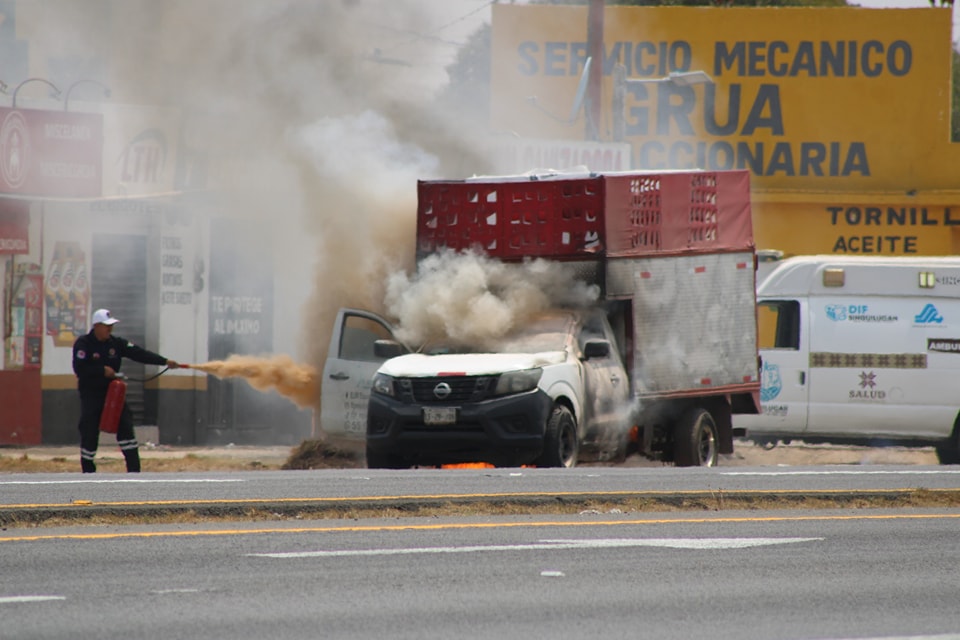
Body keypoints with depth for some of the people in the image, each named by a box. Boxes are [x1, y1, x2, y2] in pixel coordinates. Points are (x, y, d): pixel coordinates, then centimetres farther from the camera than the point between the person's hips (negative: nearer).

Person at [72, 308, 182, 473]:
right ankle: (88, 471, 9)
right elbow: (79, 368, -19)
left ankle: (134, 470, -6)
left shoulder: (116, 343, 3)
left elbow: (139, 354, -5)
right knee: (89, 432, -5)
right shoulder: (83, 344, -9)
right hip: (90, 394, -4)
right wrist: (102, 370, -23)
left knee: (125, 426, -7)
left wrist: (165, 361, -14)